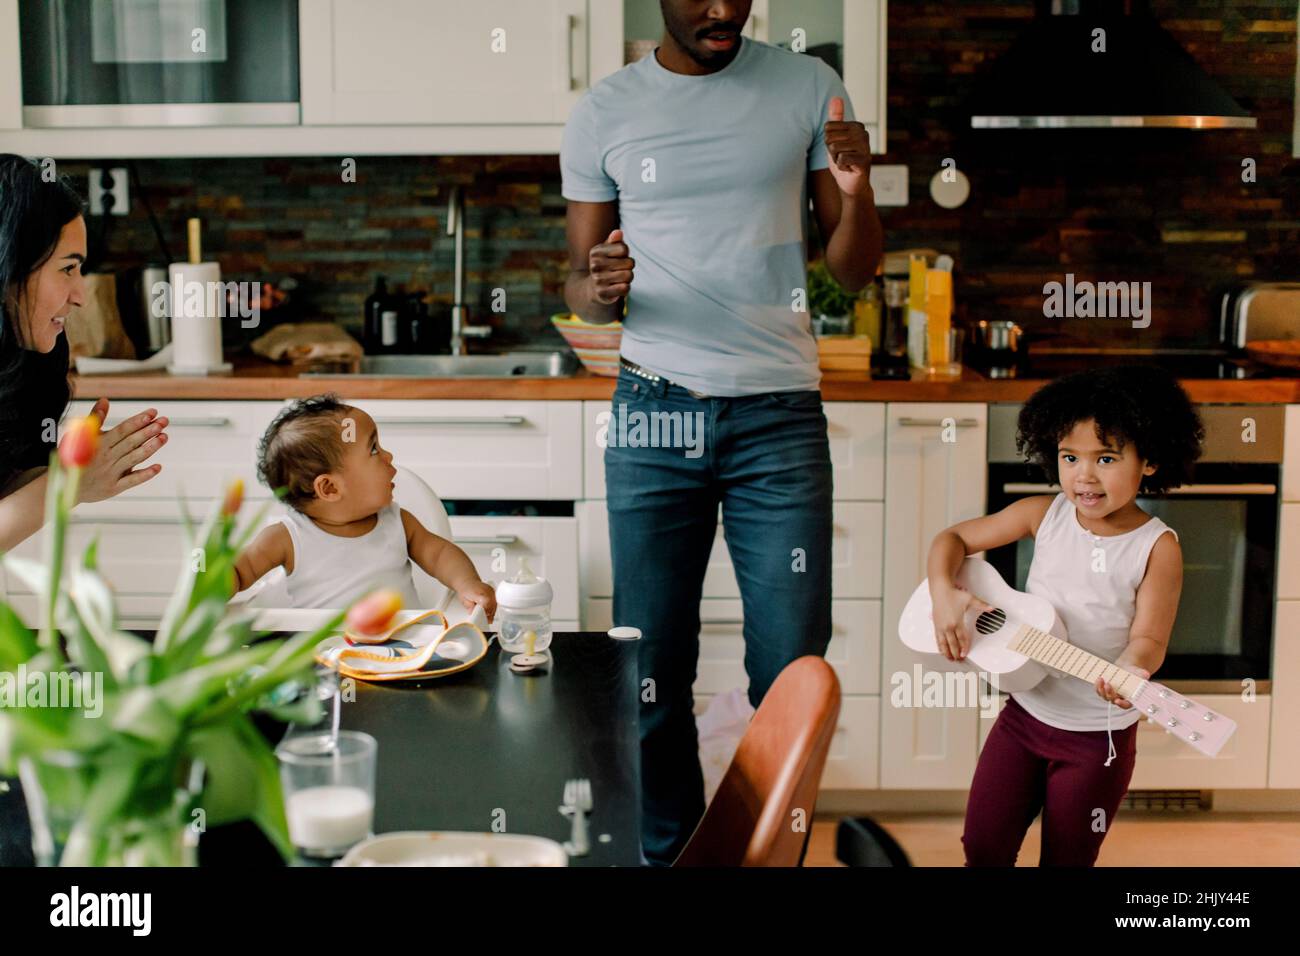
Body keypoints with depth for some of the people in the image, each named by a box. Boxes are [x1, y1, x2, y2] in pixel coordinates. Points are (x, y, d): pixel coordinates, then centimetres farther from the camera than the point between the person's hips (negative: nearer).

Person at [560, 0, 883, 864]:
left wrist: (855, 193, -15)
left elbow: (854, 272, 6)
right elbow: (579, 287, 11)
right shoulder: (604, 113, 5)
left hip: (781, 414, 0)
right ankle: (670, 855, 22)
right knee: (652, 671, 4)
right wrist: (602, 287, -13)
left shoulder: (808, 88, 5)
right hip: (655, 411, 1)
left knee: (794, 673, 0)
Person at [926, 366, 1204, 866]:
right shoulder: (1044, 515, -5)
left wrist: (1129, 672, -40)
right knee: (983, 848, 5)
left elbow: (1148, 638, -17)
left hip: (1098, 735, -3)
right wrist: (943, 593, -16)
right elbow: (954, 538, 2)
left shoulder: (1157, 547, -14)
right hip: (1025, 713, 3)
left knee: (1067, 858, 11)